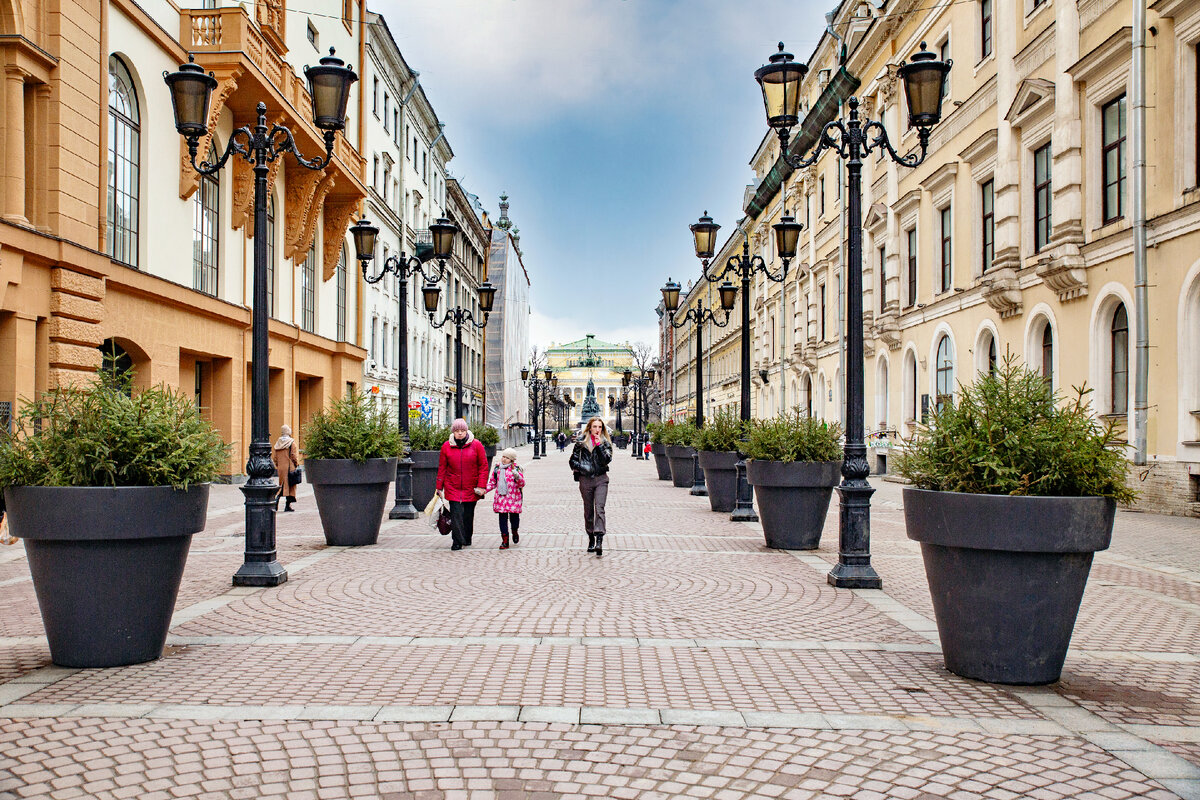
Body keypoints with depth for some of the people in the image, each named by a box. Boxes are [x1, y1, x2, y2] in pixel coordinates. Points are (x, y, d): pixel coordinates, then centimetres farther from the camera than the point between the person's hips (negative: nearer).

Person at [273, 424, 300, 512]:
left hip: (281, 468, 5)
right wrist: (296, 464, 1)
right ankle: (288, 505, 3)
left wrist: (278, 466, 18)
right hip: (290, 467, -5)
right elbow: (294, 455, -12)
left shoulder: (278, 443, 7)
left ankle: (277, 498, -8)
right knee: (290, 485, 3)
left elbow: (274, 457, 9)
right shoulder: (292, 442, -8)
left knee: (282, 485, 15)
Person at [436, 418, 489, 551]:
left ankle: (467, 539, 27)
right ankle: (457, 542, -3)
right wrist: (439, 487, 6)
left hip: (471, 488, 0)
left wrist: (481, 486, -8)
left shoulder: (476, 445, -2)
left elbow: (483, 466, -1)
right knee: (456, 514, -8)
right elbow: (442, 468, 8)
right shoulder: (446, 446, 1)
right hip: (453, 488, 0)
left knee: (468, 514, 10)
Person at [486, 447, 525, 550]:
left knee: (514, 517, 5)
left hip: (513, 498, -3)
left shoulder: (516, 469, -3)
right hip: (500, 498, 3)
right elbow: (492, 482, 18)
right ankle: (505, 541, 8)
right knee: (503, 518, 2)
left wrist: (517, 476, -28)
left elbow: (522, 484, -9)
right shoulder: (497, 469, 9)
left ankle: (515, 531, 37)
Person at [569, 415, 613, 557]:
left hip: (601, 479, -1)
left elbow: (607, 459, -9)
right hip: (586, 480, 1)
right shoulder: (581, 442, 6)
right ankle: (591, 539, 22)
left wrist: (599, 444, -15)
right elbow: (573, 460, 9)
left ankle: (599, 541, -23)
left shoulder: (606, 442, 6)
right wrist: (582, 468, -7)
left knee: (599, 508, -15)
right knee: (588, 511, 8)